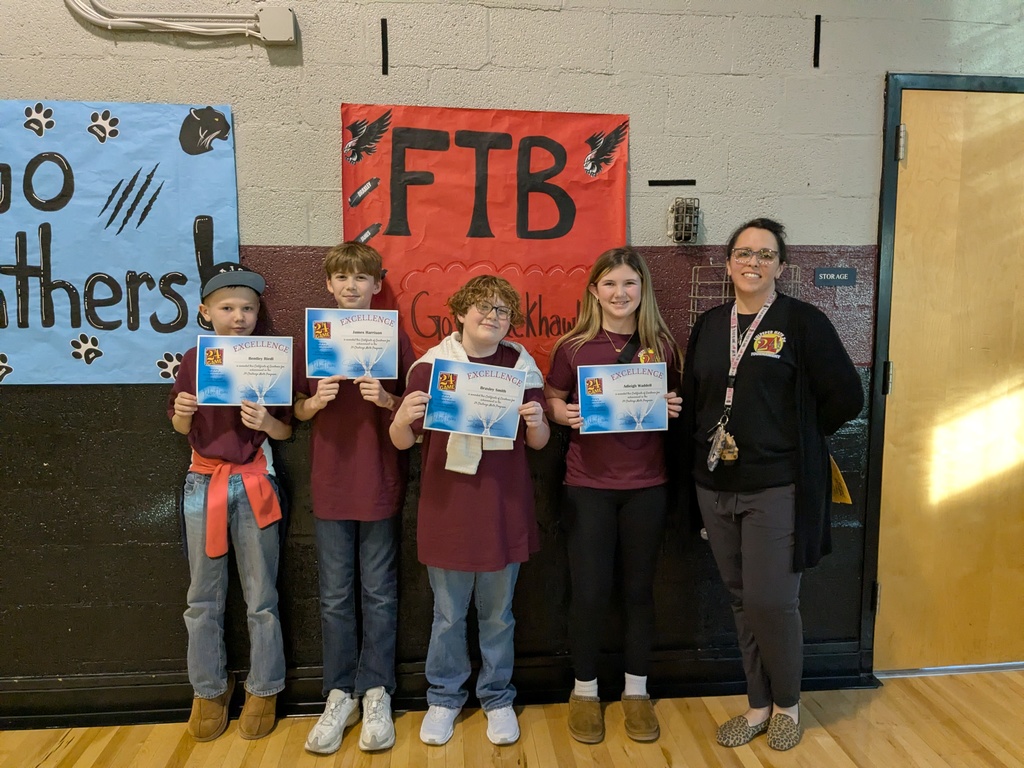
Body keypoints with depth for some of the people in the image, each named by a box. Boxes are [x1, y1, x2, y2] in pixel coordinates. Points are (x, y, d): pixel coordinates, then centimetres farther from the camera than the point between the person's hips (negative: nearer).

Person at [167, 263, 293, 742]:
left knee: (261, 596, 7)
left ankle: (263, 689, 23)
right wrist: (184, 411, -13)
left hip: (254, 483, -2)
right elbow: (181, 428, 9)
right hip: (204, 482, 2)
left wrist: (266, 422, -21)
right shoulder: (192, 360, 1)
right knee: (204, 596, 11)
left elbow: (286, 431, 0)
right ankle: (209, 689, 28)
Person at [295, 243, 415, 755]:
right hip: (331, 483, 2)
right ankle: (340, 695, 23)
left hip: (381, 483, -1)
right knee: (335, 597, 10)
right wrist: (316, 400, -14)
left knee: (379, 594, 8)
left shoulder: (394, 337, 0)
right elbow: (298, 410, 7)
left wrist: (387, 399, -18)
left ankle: (375, 693, 22)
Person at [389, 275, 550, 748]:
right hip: (447, 508, -1)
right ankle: (444, 698, 35)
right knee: (448, 615, 13)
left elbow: (538, 442, 6)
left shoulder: (522, 366, 0)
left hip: (504, 509, 1)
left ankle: (497, 698, 35)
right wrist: (403, 417, -22)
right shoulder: (431, 365, -4)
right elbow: (402, 441, -1)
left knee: (497, 614, 15)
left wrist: (536, 422, -16)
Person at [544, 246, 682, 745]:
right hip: (588, 484, -1)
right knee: (588, 591, 4)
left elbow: (675, 406, 12)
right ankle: (584, 690, 27)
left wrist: (674, 409, -10)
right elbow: (551, 401, 4)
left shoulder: (661, 345, 2)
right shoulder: (573, 347, -3)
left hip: (647, 484, 2)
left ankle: (636, 691, 31)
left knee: (638, 588, 12)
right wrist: (565, 414, -17)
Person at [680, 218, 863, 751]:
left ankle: (787, 704, 24)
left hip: (777, 487, -4)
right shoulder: (708, 326, 9)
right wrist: (695, 463, 5)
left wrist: (797, 437, 1)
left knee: (772, 601, -3)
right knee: (743, 601, 13)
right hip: (715, 487, 5)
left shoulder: (803, 322, -5)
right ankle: (758, 705, 31)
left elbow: (845, 397, -6)